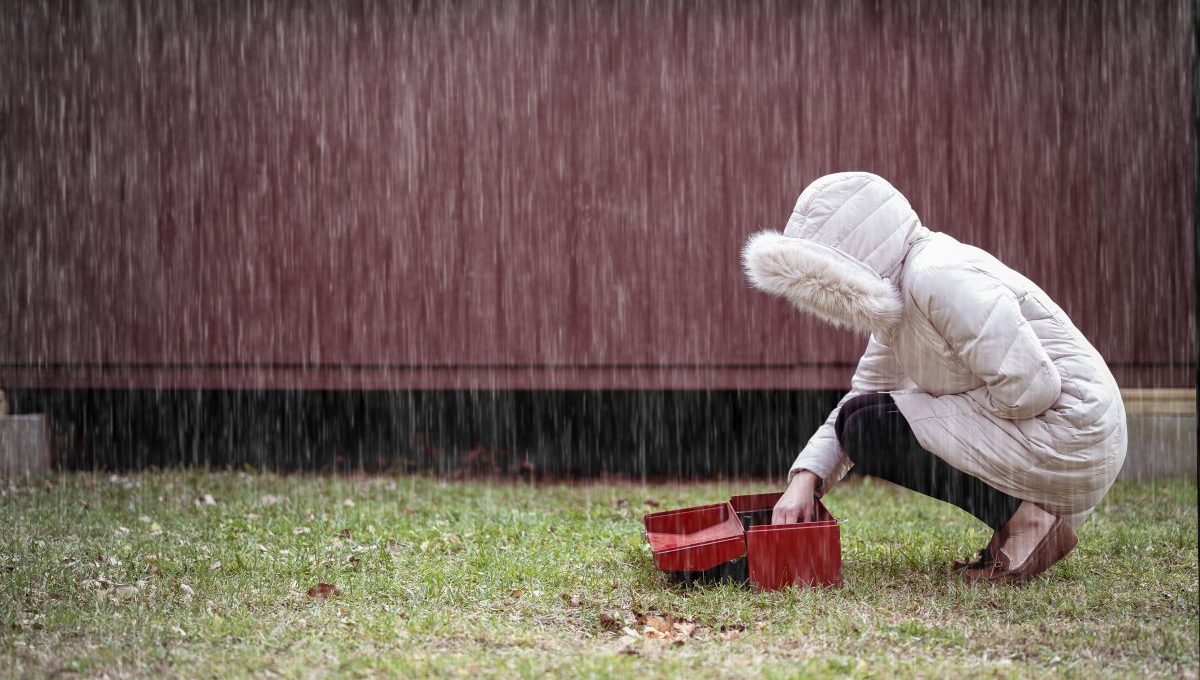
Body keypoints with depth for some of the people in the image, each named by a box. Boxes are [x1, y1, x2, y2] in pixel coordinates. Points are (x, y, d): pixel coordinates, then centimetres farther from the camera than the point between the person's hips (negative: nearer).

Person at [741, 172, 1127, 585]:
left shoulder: (938, 276, -20)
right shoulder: (897, 300, 13)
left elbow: (1028, 387, -26)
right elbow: (862, 394, 12)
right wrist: (805, 478, -2)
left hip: (1068, 436, -10)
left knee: (870, 424, -12)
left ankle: (1026, 522, -12)